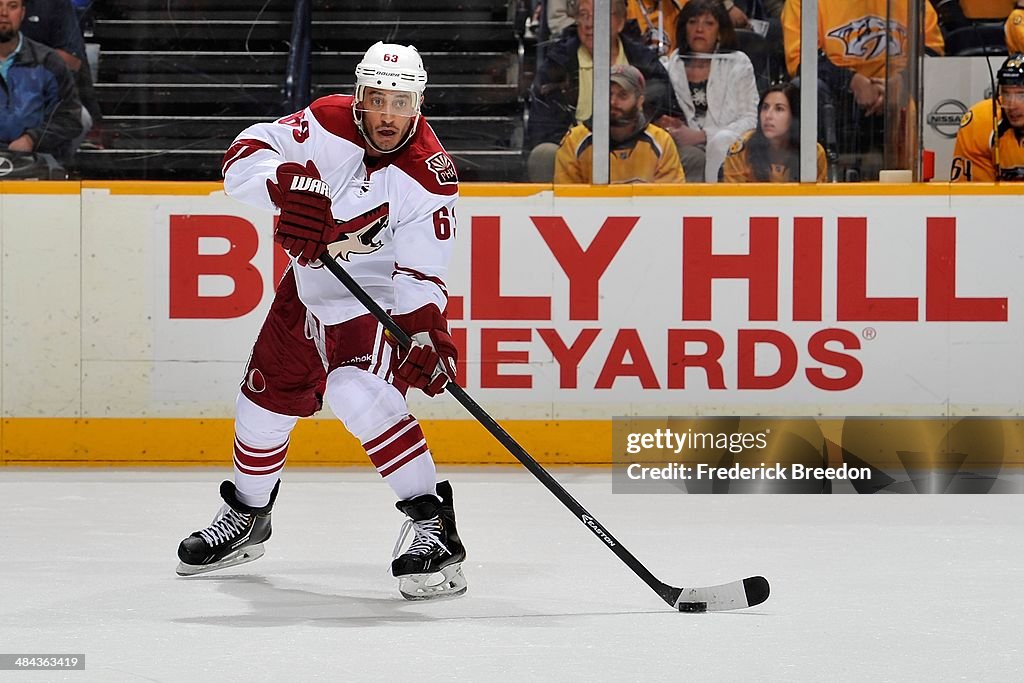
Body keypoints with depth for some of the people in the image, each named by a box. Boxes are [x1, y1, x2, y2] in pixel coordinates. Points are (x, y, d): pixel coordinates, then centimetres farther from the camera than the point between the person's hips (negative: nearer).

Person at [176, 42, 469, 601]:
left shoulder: (429, 177, -24)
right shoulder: (328, 124, -18)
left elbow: (421, 275, -21)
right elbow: (243, 156, -20)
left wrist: (425, 332, -38)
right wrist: (288, 182, -40)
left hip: (375, 302, -5)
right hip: (307, 286, 5)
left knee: (360, 397, -29)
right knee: (266, 402, 15)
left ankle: (434, 527, -27)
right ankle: (245, 518, 41)